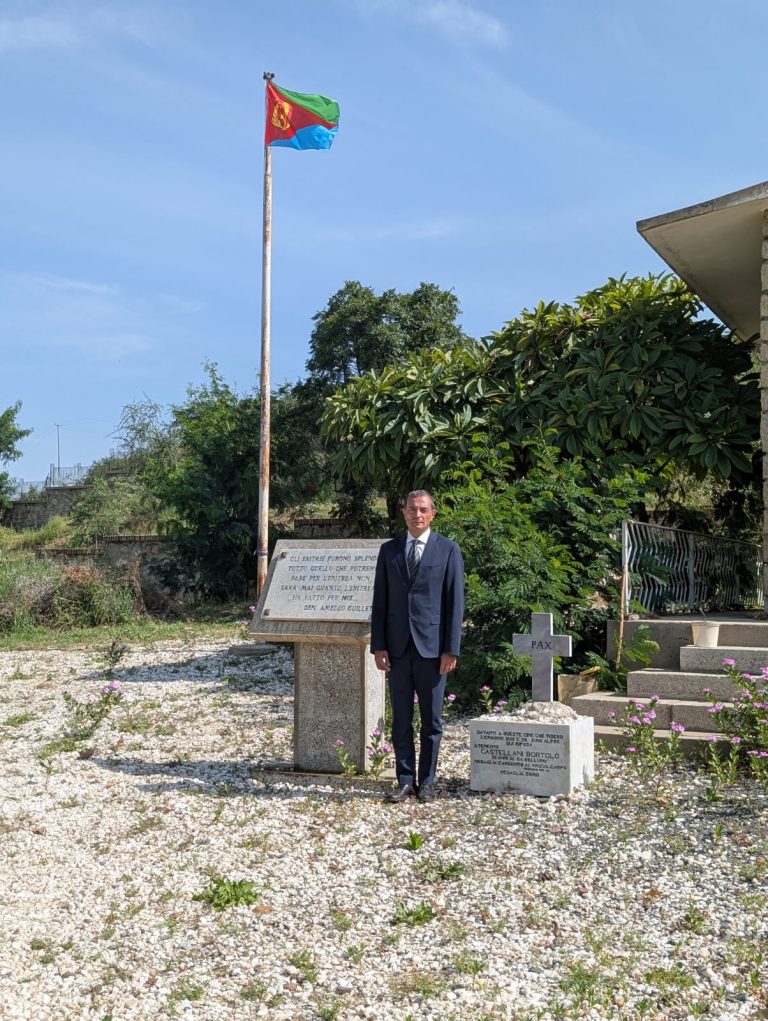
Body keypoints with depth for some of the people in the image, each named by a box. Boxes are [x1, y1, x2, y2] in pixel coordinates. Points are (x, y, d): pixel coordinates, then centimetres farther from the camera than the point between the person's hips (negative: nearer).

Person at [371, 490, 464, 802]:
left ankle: (427, 782, 17)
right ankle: (405, 781, 14)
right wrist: (378, 646, 0)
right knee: (401, 718, 6)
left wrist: (451, 649, -8)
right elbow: (380, 601, 8)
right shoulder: (389, 550, 9)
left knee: (431, 719, 6)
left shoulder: (448, 550, 1)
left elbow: (455, 603, -2)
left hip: (432, 647, -2)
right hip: (398, 647, 2)